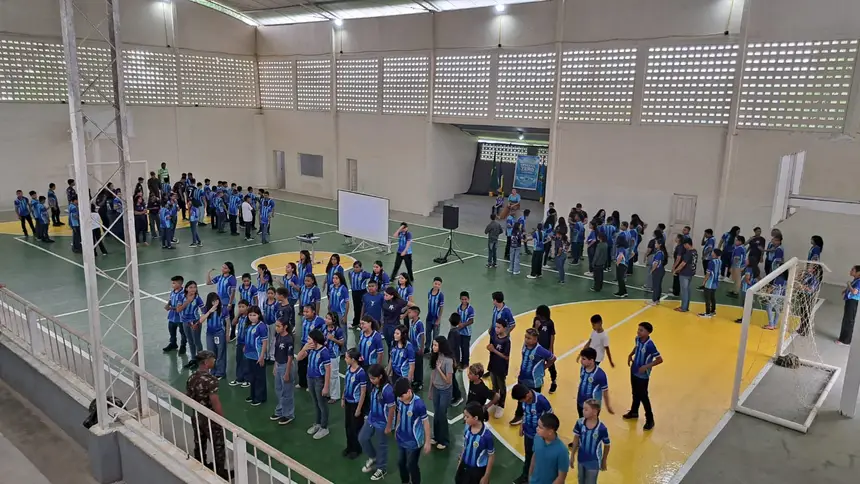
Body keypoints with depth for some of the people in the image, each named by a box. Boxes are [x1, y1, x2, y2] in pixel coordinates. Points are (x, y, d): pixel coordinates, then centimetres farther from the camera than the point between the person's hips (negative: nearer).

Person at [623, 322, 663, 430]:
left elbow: (660, 359, -24)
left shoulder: (650, 345, -29)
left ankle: (650, 420, 19)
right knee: (635, 394, 23)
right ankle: (634, 412, 42)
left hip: (643, 375, -7)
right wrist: (630, 355, 2)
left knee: (643, 397, 4)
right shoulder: (638, 339, -8)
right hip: (634, 371, 7)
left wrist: (646, 366, -28)